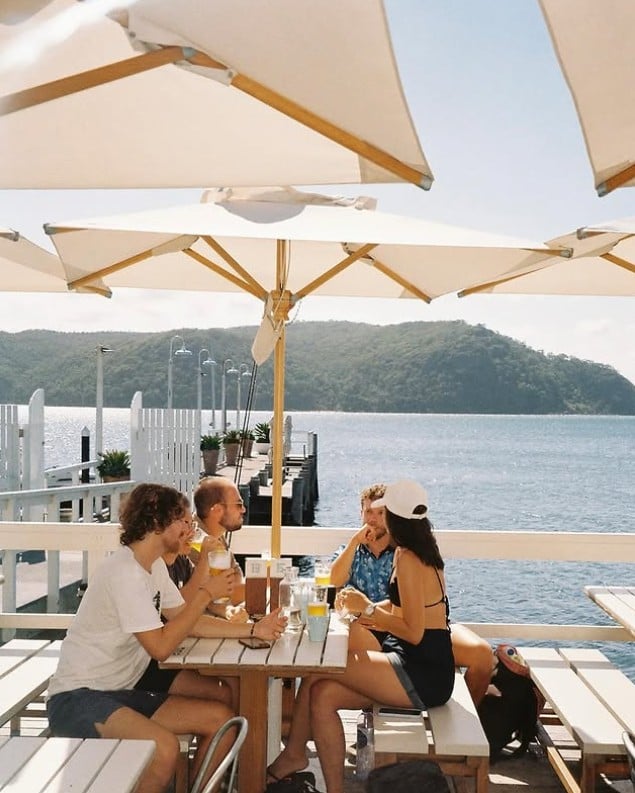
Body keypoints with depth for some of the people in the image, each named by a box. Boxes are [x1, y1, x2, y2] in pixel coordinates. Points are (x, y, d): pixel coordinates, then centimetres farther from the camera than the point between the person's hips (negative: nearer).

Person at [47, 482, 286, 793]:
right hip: (77, 698, -9)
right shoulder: (125, 572, -21)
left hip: (121, 693, 9)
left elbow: (186, 621, 13)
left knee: (221, 718, -3)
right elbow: (160, 646, -24)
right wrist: (206, 594, -16)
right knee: (164, 747, -33)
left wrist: (253, 630, 5)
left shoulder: (154, 566, 8)